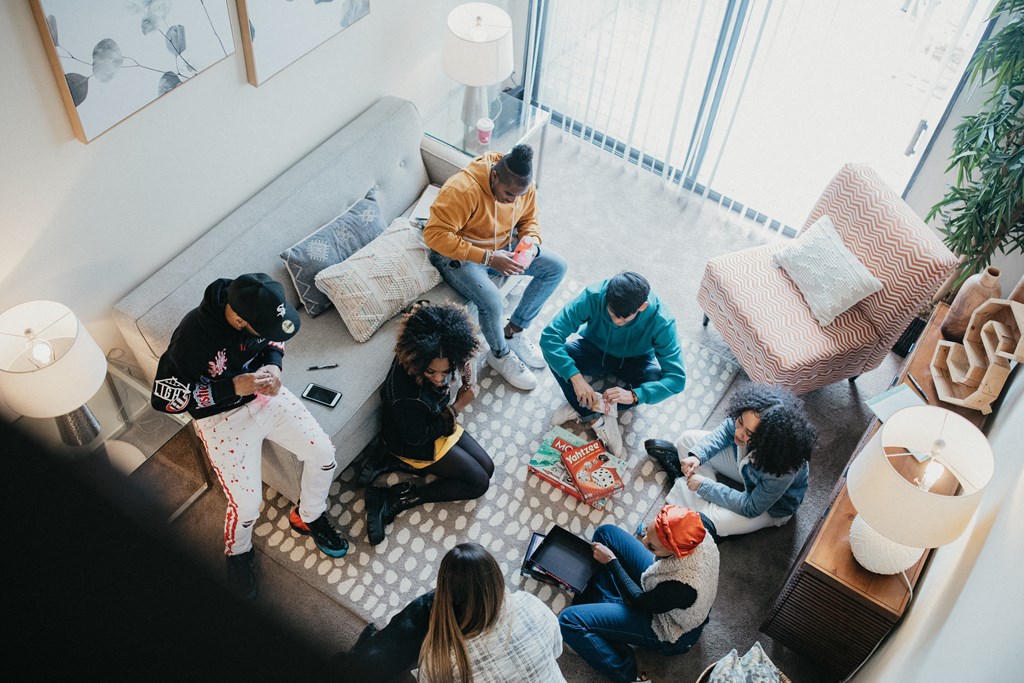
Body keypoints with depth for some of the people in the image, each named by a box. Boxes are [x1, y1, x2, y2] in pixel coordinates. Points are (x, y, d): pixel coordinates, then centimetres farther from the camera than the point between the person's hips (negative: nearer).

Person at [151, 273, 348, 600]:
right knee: (247, 503, -11)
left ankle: (307, 517, 27)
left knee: (323, 453, -3)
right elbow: (164, 397, -23)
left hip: (266, 396, 5)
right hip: (222, 417, -5)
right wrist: (234, 387, -29)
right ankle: (238, 552, 25)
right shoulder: (192, 336, -33)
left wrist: (273, 366, -17)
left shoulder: (257, 306, -17)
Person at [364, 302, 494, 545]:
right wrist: (458, 406, -20)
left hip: (438, 422, 8)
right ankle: (397, 500, -5)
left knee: (487, 468, 11)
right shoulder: (407, 396, -41)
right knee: (479, 483, -4)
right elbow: (418, 438, -23)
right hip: (413, 445, -8)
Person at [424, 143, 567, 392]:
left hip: (503, 246, 7)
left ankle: (514, 331, 7)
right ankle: (500, 354, 1)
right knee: (491, 300, -31)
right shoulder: (462, 190, -33)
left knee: (557, 266, -4)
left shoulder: (523, 186, -12)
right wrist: (487, 258, -38)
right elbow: (436, 234, -35)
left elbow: (529, 220, 5)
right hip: (458, 255, -7)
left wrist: (531, 243, -19)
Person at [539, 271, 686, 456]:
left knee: (655, 378, -34)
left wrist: (634, 395, -46)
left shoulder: (660, 321, -32)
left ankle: (582, 408, -18)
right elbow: (550, 335, -34)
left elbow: (677, 378, -32)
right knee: (555, 352, -29)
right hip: (595, 351, 1)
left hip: (634, 362, 0)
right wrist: (575, 376, -45)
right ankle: (597, 420, -20)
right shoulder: (593, 296, -32)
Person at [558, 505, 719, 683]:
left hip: (668, 632, -7)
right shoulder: (696, 533, -28)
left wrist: (611, 561, -13)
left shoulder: (683, 586, -43)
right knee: (605, 533, 6)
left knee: (569, 620, -14)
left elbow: (640, 602, -21)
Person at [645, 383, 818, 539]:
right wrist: (697, 455, -27)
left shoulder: (782, 470, -43)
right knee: (689, 439, -3)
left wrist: (704, 486, -27)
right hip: (747, 467, 5)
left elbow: (751, 508, -29)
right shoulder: (749, 420, -33)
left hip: (769, 506, -5)